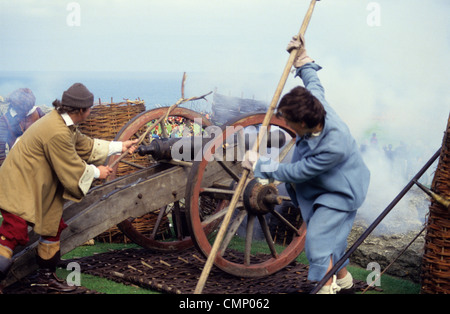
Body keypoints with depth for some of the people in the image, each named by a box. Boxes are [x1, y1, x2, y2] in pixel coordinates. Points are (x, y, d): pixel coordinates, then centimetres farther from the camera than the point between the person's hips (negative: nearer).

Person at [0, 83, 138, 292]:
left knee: (53, 226, 17)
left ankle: (46, 275, 31)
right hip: (20, 189, -11)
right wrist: (96, 172, -4)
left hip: (39, 188, 11)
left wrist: (120, 147, 21)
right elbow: (72, 170, -21)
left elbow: (86, 145, 17)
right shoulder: (57, 132, -28)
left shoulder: (64, 122, 5)